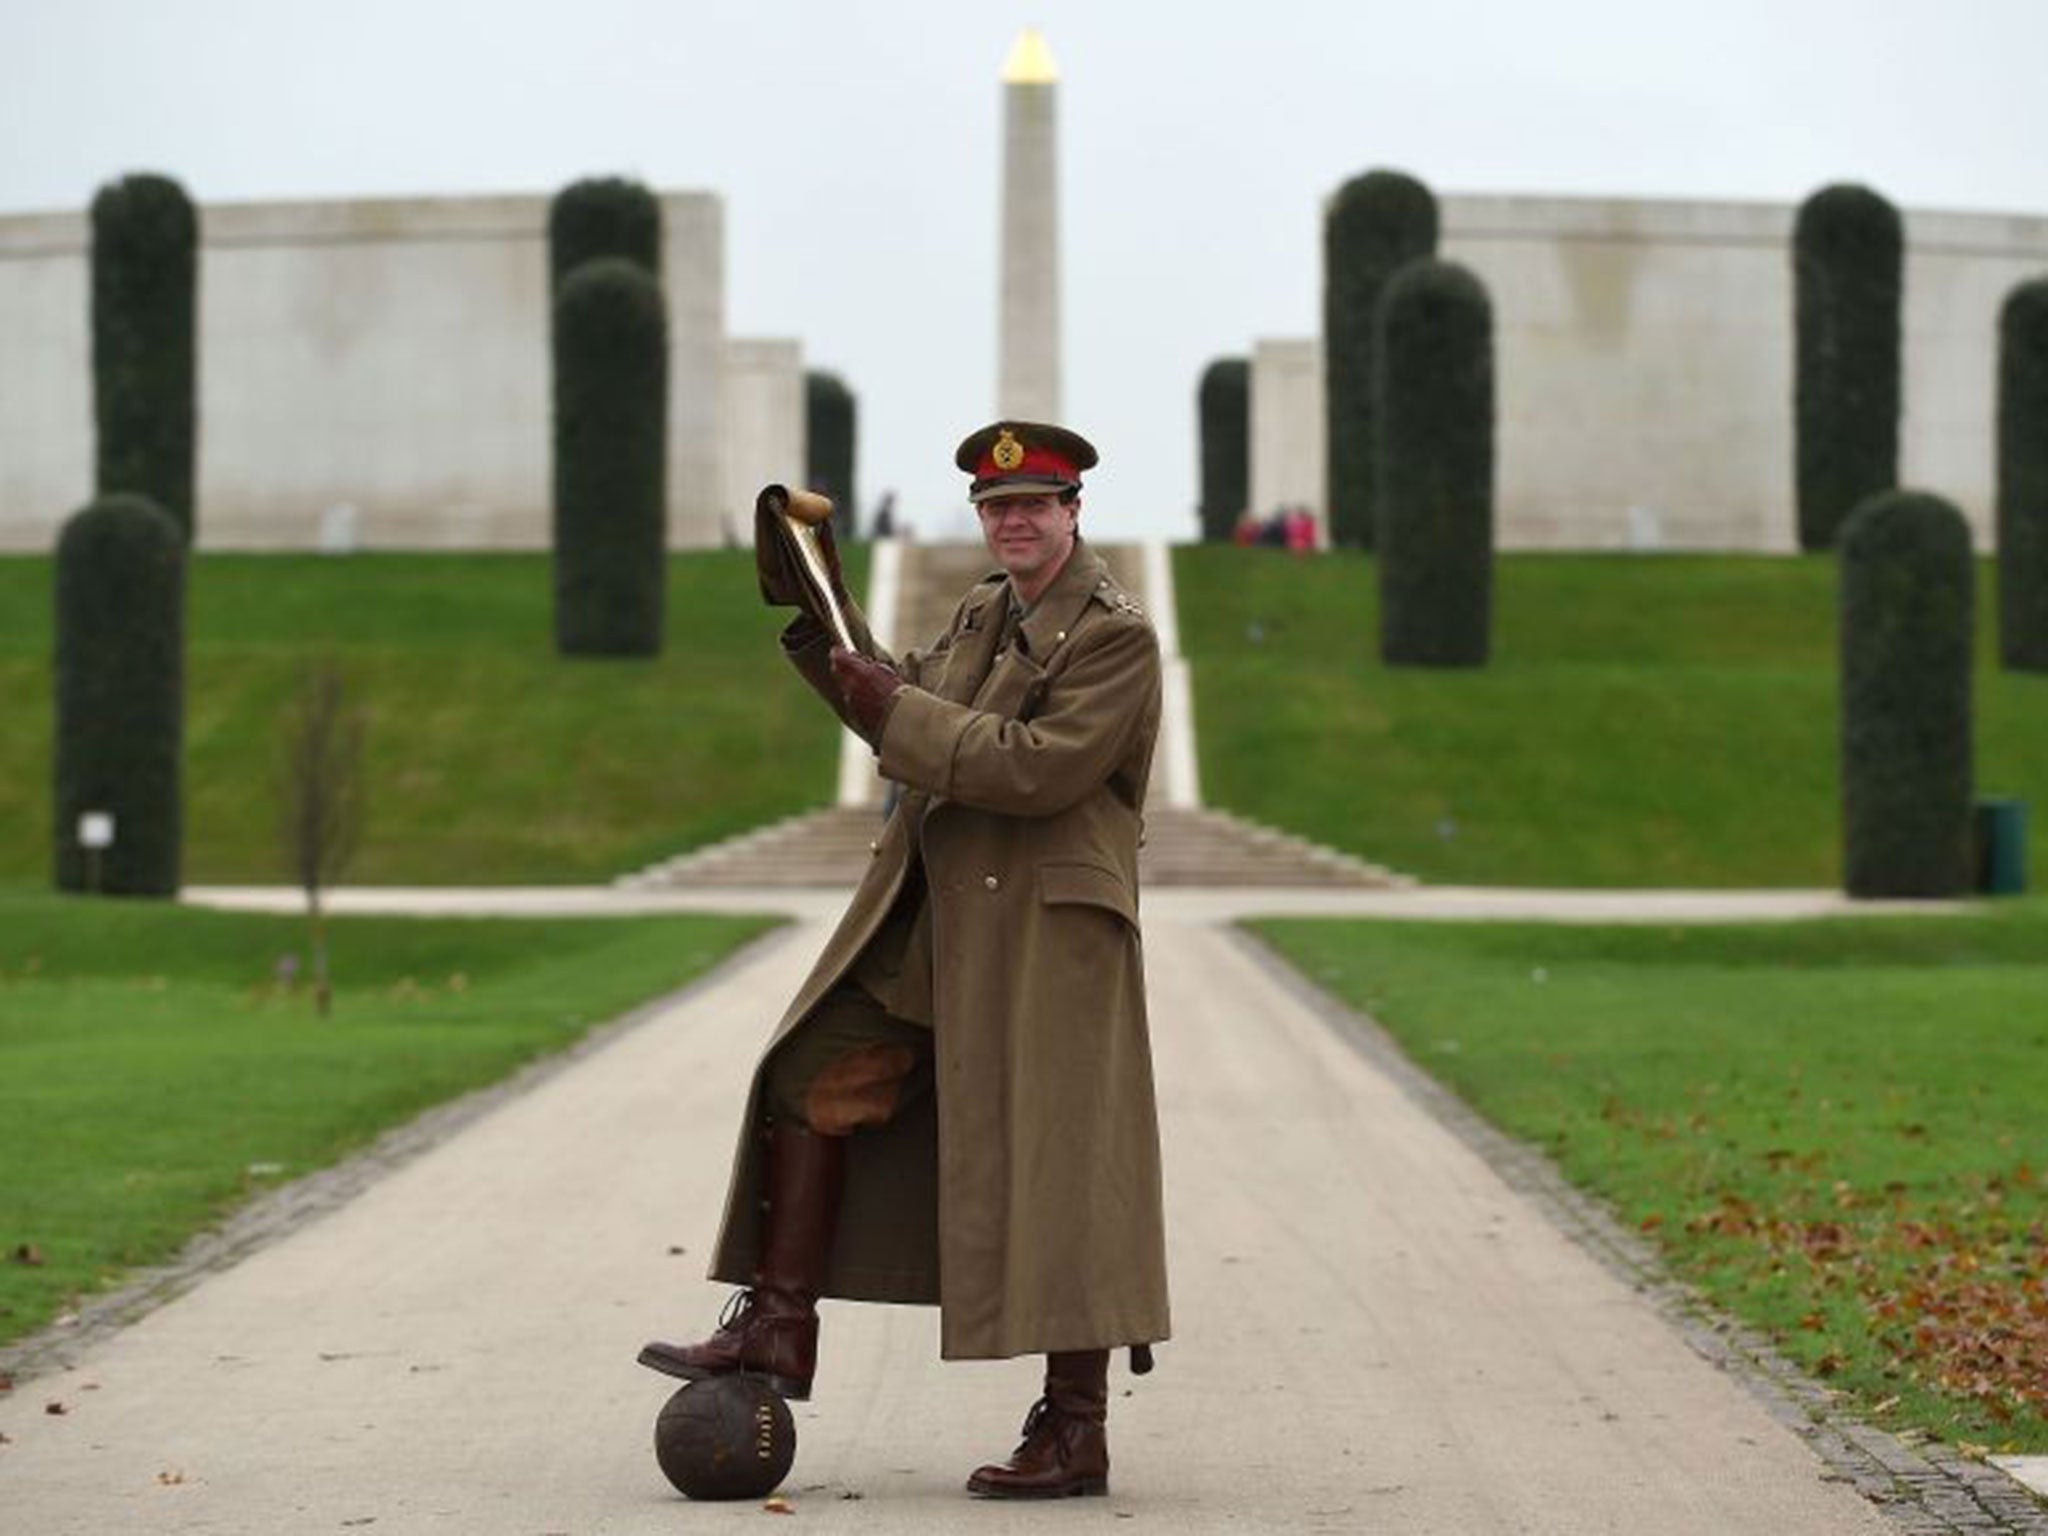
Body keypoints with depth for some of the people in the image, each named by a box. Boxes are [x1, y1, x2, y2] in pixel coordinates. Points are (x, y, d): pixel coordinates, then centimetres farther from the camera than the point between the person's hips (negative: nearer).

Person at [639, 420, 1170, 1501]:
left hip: (1043, 927, -8)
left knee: (1049, 1163, -6)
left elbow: (1039, 769, -23)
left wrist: (894, 710, -17)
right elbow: (901, 709, 27)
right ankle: (778, 1329, 15)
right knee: (816, 1074, 7)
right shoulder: (983, 611, 13)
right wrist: (814, 608, 20)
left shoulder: (1117, 636, -13)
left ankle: (1075, 1428, 0)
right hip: (929, 914, 9)